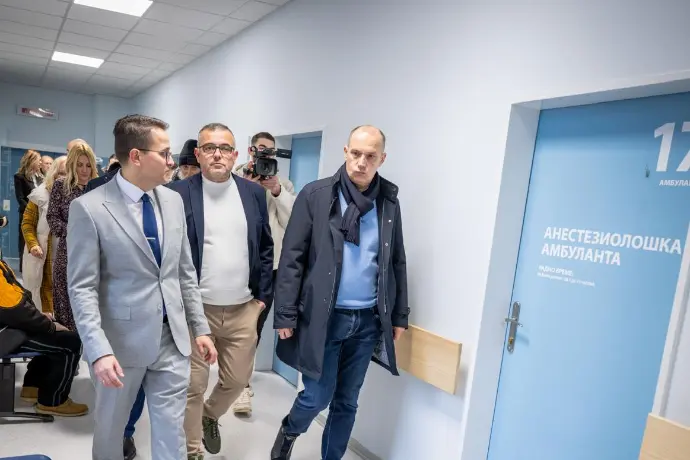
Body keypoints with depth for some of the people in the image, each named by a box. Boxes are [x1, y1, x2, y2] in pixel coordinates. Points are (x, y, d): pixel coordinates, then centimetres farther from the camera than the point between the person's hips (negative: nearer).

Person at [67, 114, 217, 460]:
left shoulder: (173, 201, 4)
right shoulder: (88, 208, -12)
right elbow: (82, 288, -13)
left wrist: (200, 328, 7)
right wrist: (99, 350, -22)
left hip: (172, 338, 4)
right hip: (121, 341, -3)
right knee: (109, 429, 19)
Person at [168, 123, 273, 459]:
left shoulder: (254, 192, 3)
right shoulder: (178, 193, -7)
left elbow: (265, 247, 8)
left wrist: (263, 296, 5)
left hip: (243, 309, 3)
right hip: (195, 308, -3)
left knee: (237, 379, 15)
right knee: (193, 384, 8)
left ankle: (210, 416, 47)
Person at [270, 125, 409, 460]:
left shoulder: (389, 202, 4)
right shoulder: (316, 195, -6)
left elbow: (397, 263, 9)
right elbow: (292, 259, -6)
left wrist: (399, 315, 9)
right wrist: (285, 314, -9)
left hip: (368, 320, 3)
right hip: (322, 317, -3)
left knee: (347, 402, 13)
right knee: (318, 396, 5)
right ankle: (288, 433, 38)